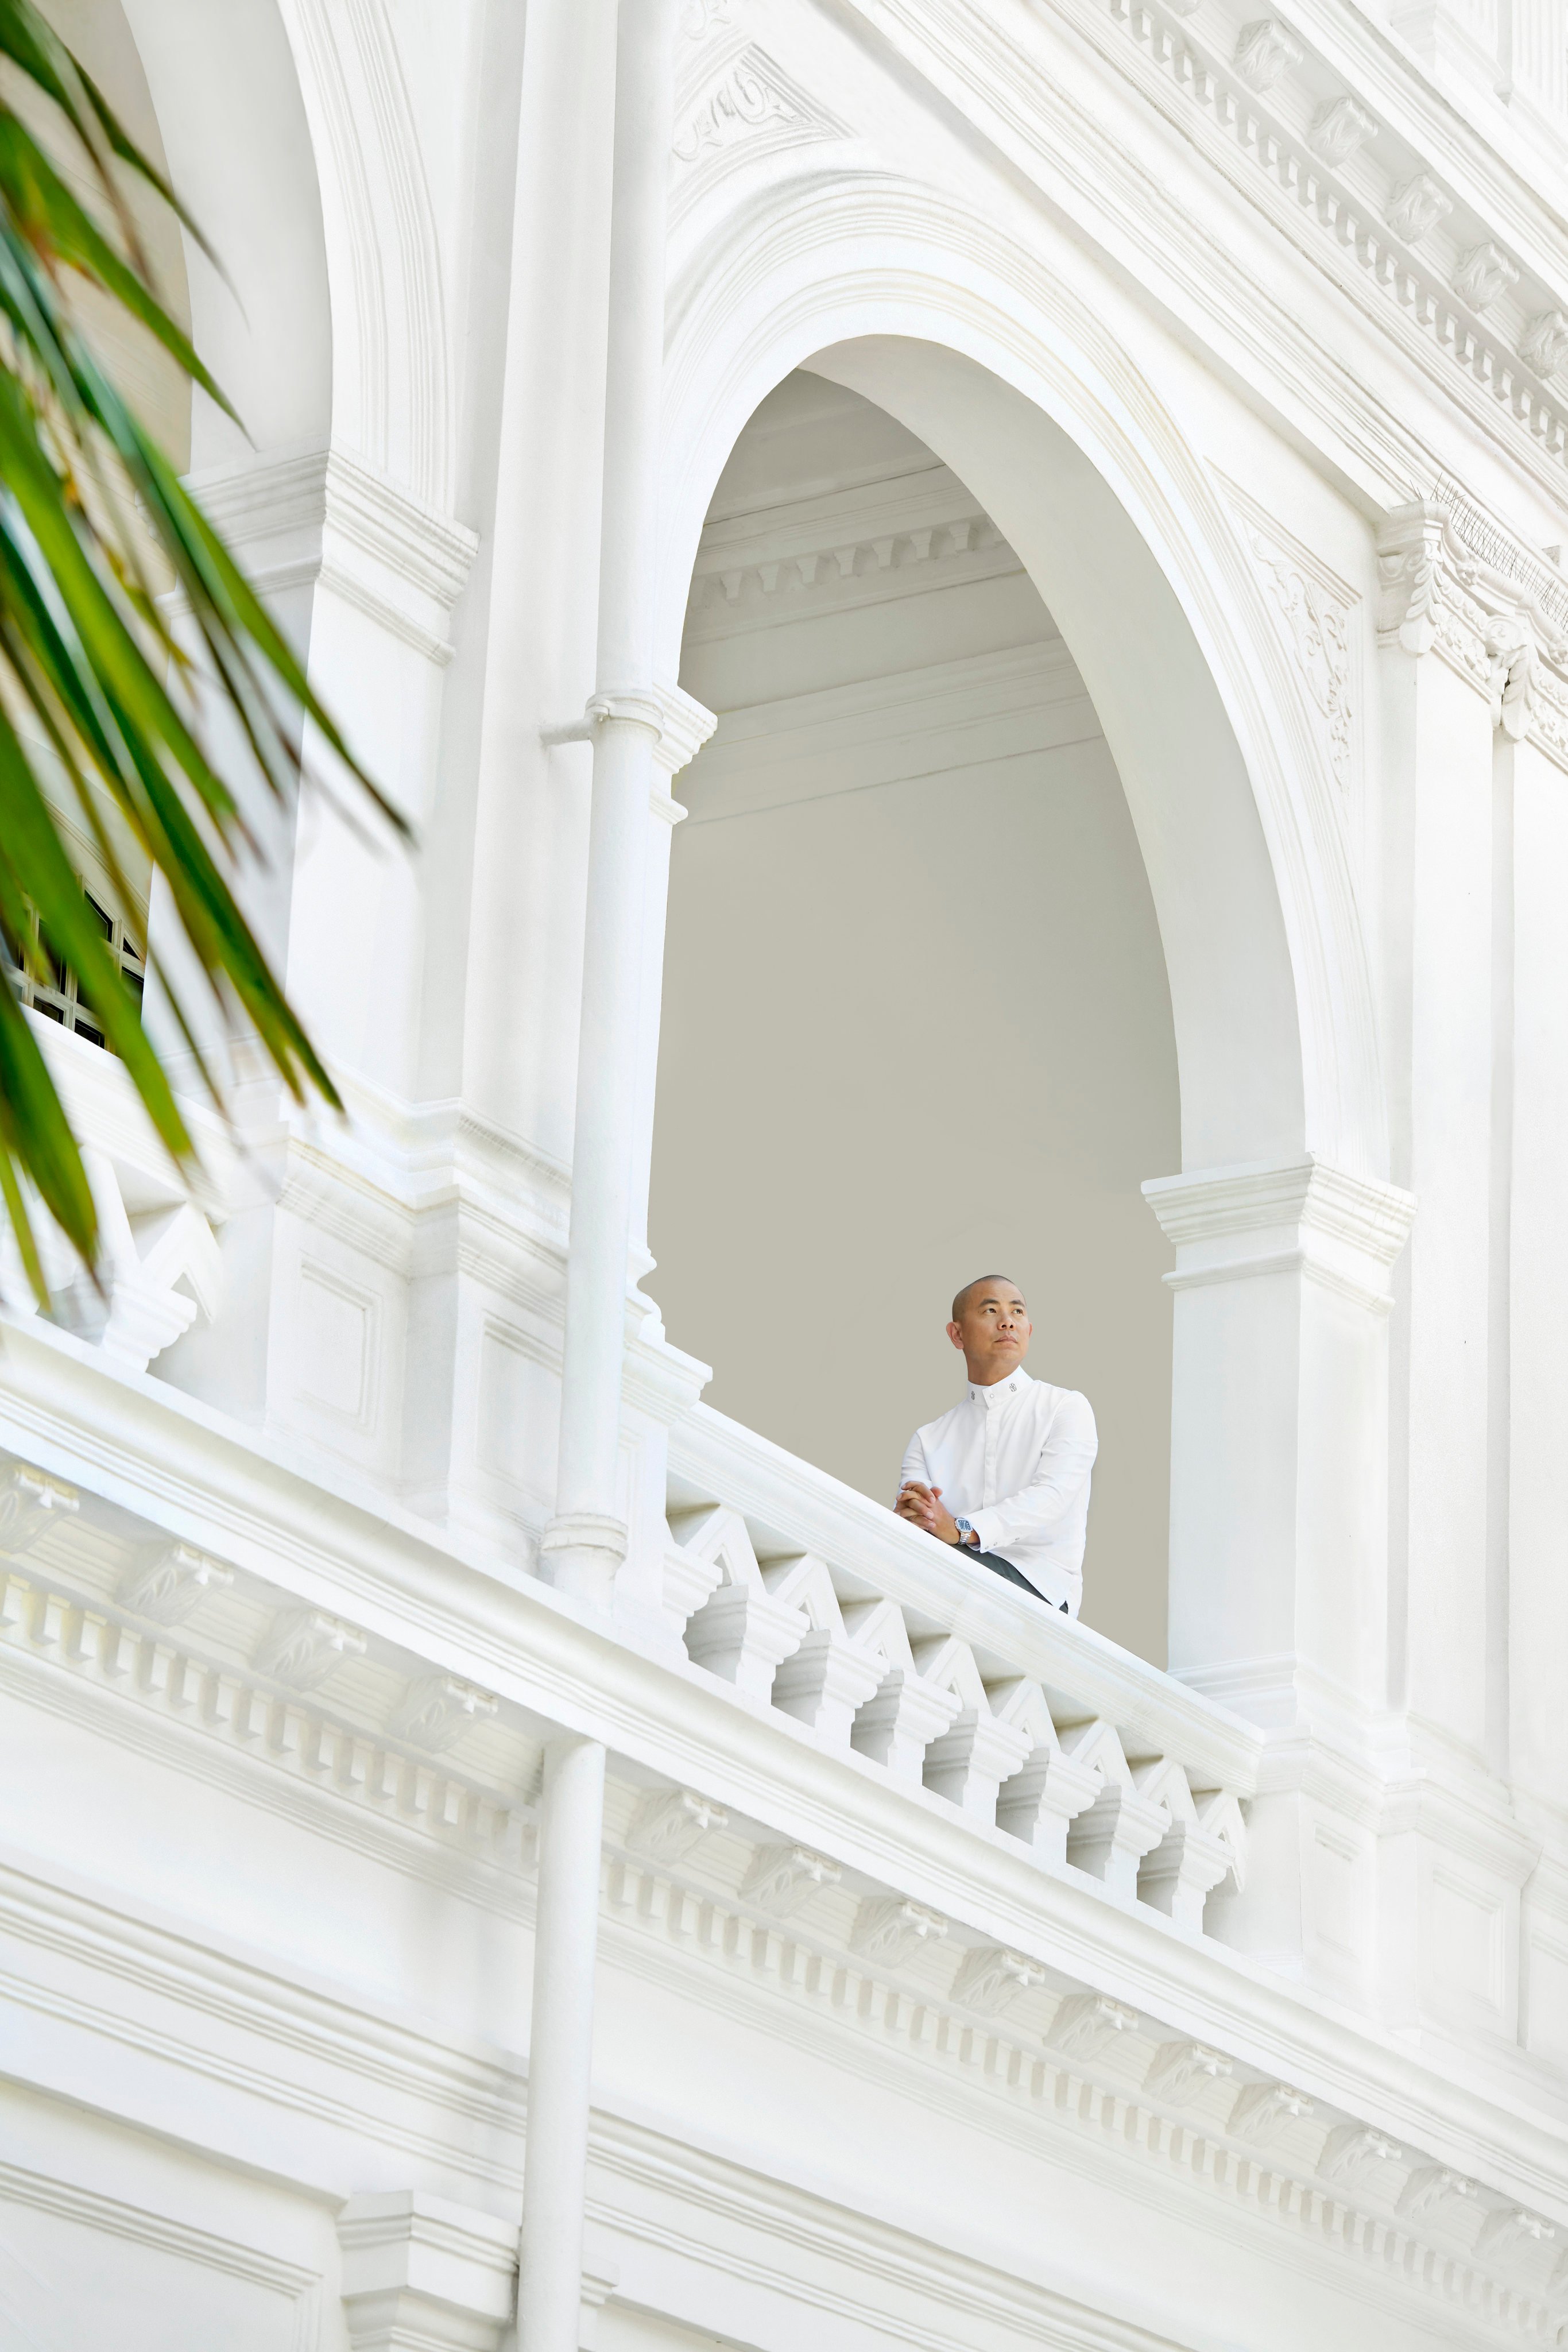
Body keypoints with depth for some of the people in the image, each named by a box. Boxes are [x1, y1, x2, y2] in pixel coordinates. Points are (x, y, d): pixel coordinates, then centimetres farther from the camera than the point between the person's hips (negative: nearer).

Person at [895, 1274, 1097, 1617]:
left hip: (1041, 1585, -3)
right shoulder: (930, 1439, 22)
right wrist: (906, 1517, -25)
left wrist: (960, 1529, -27)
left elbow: (1051, 1497, -9)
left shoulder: (1067, 1408, 10)